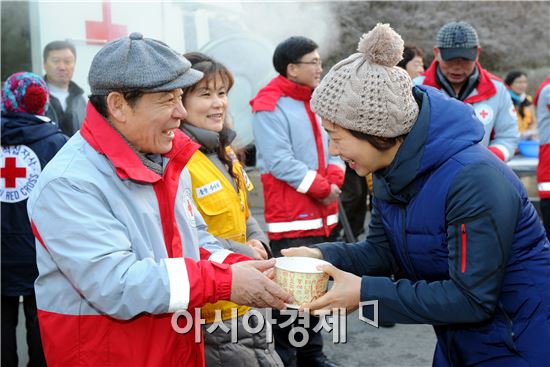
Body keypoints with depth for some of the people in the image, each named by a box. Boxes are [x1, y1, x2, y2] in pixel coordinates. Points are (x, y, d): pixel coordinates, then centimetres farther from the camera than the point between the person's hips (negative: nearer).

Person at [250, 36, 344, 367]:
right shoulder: (270, 106, -13)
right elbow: (280, 162, -20)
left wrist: (333, 178, -7)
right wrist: (322, 188, -15)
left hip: (323, 213, 8)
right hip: (290, 216, -8)